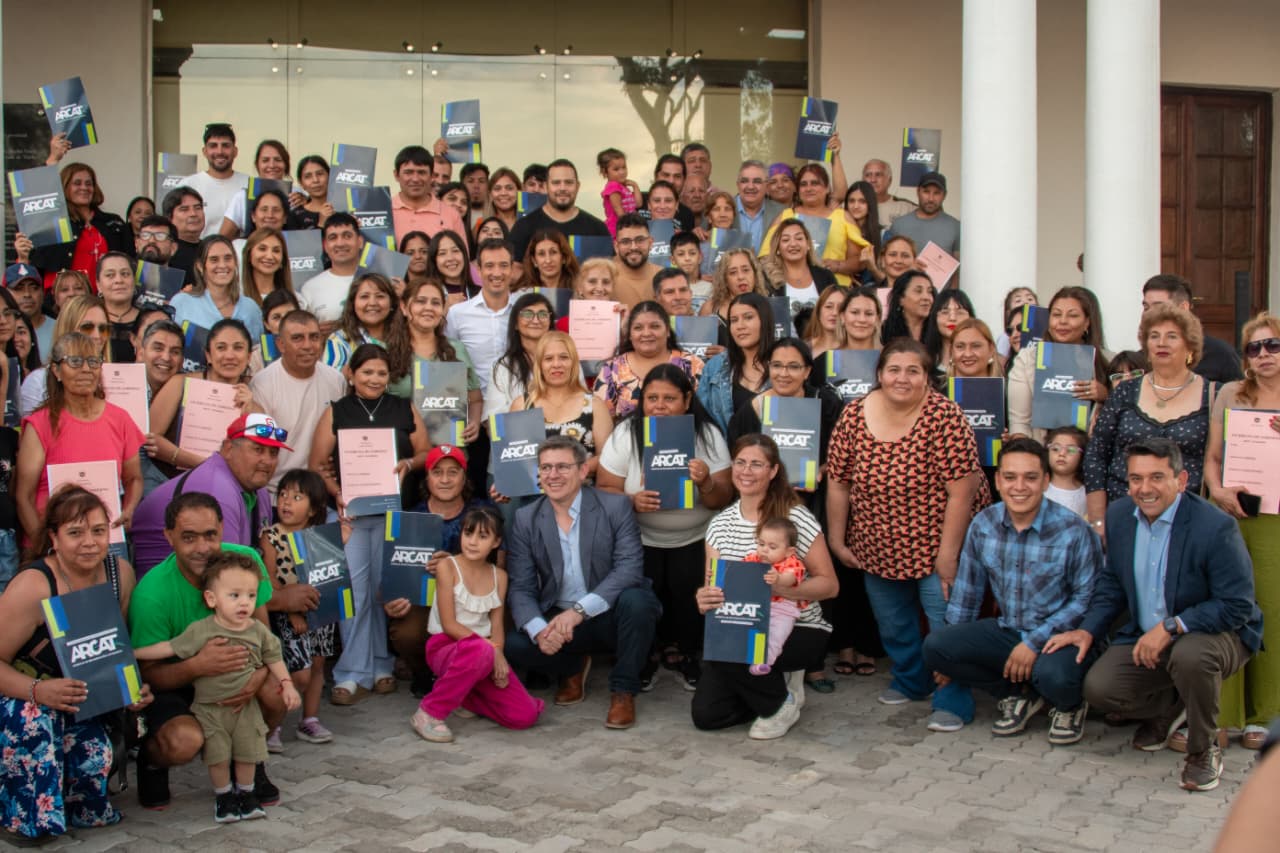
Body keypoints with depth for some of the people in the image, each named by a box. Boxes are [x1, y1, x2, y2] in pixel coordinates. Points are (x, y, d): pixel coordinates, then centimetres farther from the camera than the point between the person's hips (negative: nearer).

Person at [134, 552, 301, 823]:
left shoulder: (258, 631, -4)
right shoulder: (201, 631, -14)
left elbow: (273, 657, 7)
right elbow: (170, 648, -7)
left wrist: (287, 684, 0)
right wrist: (133, 654, -6)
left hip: (245, 706, 2)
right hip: (210, 707, -2)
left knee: (248, 751, 7)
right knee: (218, 755, 1)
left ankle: (245, 793, 29)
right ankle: (223, 795, 24)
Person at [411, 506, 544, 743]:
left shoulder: (499, 576, 9)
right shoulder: (448, 566, -7)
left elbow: (497, 626, 6)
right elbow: (449, 625, -11)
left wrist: (498, 655, -15)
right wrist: (491, 647, -19)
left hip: (485, 651, 5)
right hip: (446, 647, -5)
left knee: (525, 715, -12)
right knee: (480, 650, -42)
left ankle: (463, 693, 13)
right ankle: (429, 713, -22)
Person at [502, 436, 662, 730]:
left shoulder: (615, 506, -7)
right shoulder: (525, 519, 0)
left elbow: (630, 567, -18)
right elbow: (520, 588, -5)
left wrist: (580, 610, -30)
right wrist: (539, 630, -26)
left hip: (611, 617, -2)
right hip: (558, 620, 2)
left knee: (635, 600, -34)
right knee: (514, 645, -24)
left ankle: (623, 691, -9)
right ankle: (574, 667, 11)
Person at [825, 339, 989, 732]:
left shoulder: (944, 417, -18)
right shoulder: (855, 415, -6)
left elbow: (961, 490, -19)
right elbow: (838, 482, 0)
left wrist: (948, 555, -19)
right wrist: (836, 540, 3)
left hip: (935, 548, -4)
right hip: (878, 549, 5)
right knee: (893, 626, 18)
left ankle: (953, 701, 12)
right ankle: (911, 681, 41)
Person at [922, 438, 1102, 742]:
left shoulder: (1073, 531, -14)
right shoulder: (983, 525, 0)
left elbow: (1087, 597, -13)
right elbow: (967, 591, 9)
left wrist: (1035, 642, -19)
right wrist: (955, 649, 11)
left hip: (1059, 637, -4)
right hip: (1007, 633, 5)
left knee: (1054, 675, -37)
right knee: (934, 645, -16)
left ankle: (1069, 706, 4)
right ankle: (1018, 695, 5)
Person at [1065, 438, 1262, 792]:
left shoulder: (1216, 527, -21)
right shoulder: (1119, 515, -1)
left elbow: (1237, 606, -22)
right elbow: (1112, 582, 12)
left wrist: (1170, 627, -28)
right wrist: (1089, 630, -2)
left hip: (1214, 632, -5)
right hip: (1145, 637, 5)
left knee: (1189, 656, -39)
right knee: (1098, 688, -16)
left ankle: (1204, 749, -10)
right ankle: (1170, 706, 18)